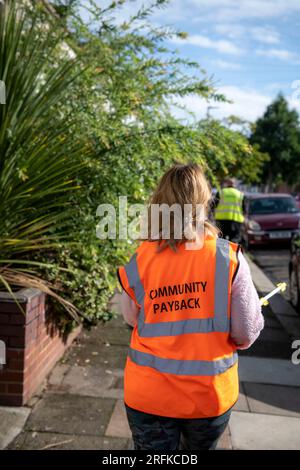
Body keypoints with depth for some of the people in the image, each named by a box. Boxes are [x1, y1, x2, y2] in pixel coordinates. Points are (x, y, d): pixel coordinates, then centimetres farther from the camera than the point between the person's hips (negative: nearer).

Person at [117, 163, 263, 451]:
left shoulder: (138, 262, -14)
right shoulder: (229, 258, -16)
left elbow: (132, 319, 2)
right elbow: (247, 334, -10)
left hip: (149, 395, 0)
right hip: (210, 395, 1)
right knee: (200, 447, 27)